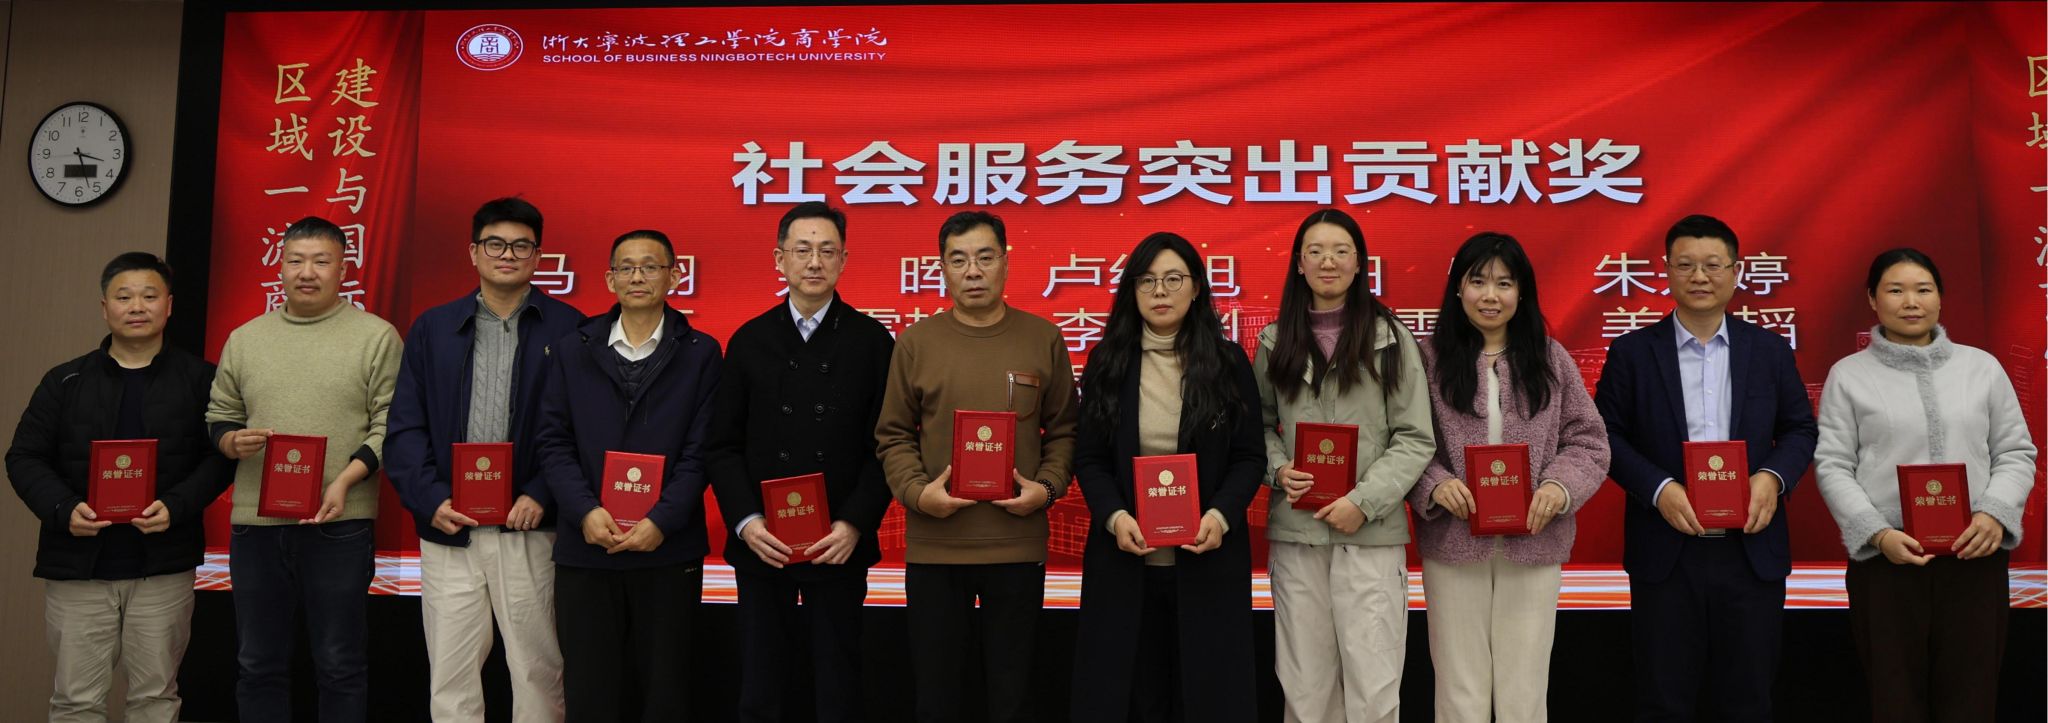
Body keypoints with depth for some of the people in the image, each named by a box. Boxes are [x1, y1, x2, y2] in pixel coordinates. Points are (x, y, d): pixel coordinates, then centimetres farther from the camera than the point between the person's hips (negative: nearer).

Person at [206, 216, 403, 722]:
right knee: (259, 665, 11)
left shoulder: (376, 336, 1)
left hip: (340, 523, -4)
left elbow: (390, 424, -4)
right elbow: (218, 418, 18)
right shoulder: (244, 339, 13)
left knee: (340, 665, 2)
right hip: (256, 523, 4)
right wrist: (233, 441, -4)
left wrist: (347, 478, -16)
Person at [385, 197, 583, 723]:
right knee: (450, 675, 8)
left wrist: (542, 496, -13)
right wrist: (430, 498, -7)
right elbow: (405, 428, 6)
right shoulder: (432, 328, 10)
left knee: (539, 670, 5)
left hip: (531, 529, -2)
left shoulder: (567, 327, 1)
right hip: (449, 528, 2)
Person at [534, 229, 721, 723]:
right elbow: (553, 441, 3)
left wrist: (662, 521, -14)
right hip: (584, 549, 2)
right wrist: (585, 511, -11)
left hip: (668, 550, -1)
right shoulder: (573, 350, 10)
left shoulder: (701, 353, 3)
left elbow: (701, 449, -3)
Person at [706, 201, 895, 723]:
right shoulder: (749, 341, 5)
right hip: (761, 545, 1)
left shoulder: (872, 341, 1)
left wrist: (855, 524, -13)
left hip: (839, 547, -1)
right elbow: (724, 444, 4)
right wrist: (745, 520, -9)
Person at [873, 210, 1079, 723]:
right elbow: (892, 436, 4)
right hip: (934, 546, 0)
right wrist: (916, 490, -12)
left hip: (1018, 545, 0)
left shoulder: (1044, 339, 3)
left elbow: (1063, 429, 8)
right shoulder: (915, 342, 2)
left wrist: (1047, 487, -9)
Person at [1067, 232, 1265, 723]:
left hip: (1208, 556, 0)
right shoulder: (1108, 362, 5)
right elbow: (1088, 458, 4)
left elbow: (1250, 457, 3)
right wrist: (1114, 516, -14)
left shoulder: (1228, 362, 4)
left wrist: (1221, 515, -15)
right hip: (1124, 557, 1)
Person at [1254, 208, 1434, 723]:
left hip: (1372, 532, -2)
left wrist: (1364, 501, -11)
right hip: (1294, 531, 2)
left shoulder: (1390, 338, 1)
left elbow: (1416, 439, 0)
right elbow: (1260, 424, 15)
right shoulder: (1275, 342, 9)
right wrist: (1278, 469, -6)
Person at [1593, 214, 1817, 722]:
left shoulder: (1770, 350, 8)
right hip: (1666, 553, -2)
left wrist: (1773, 477, -10)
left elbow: (1800, 429, 10)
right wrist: (1658, 489, -15)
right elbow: (1607, 434, -1)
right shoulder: (1632, 352, 2)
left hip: (1753, 551, 2)